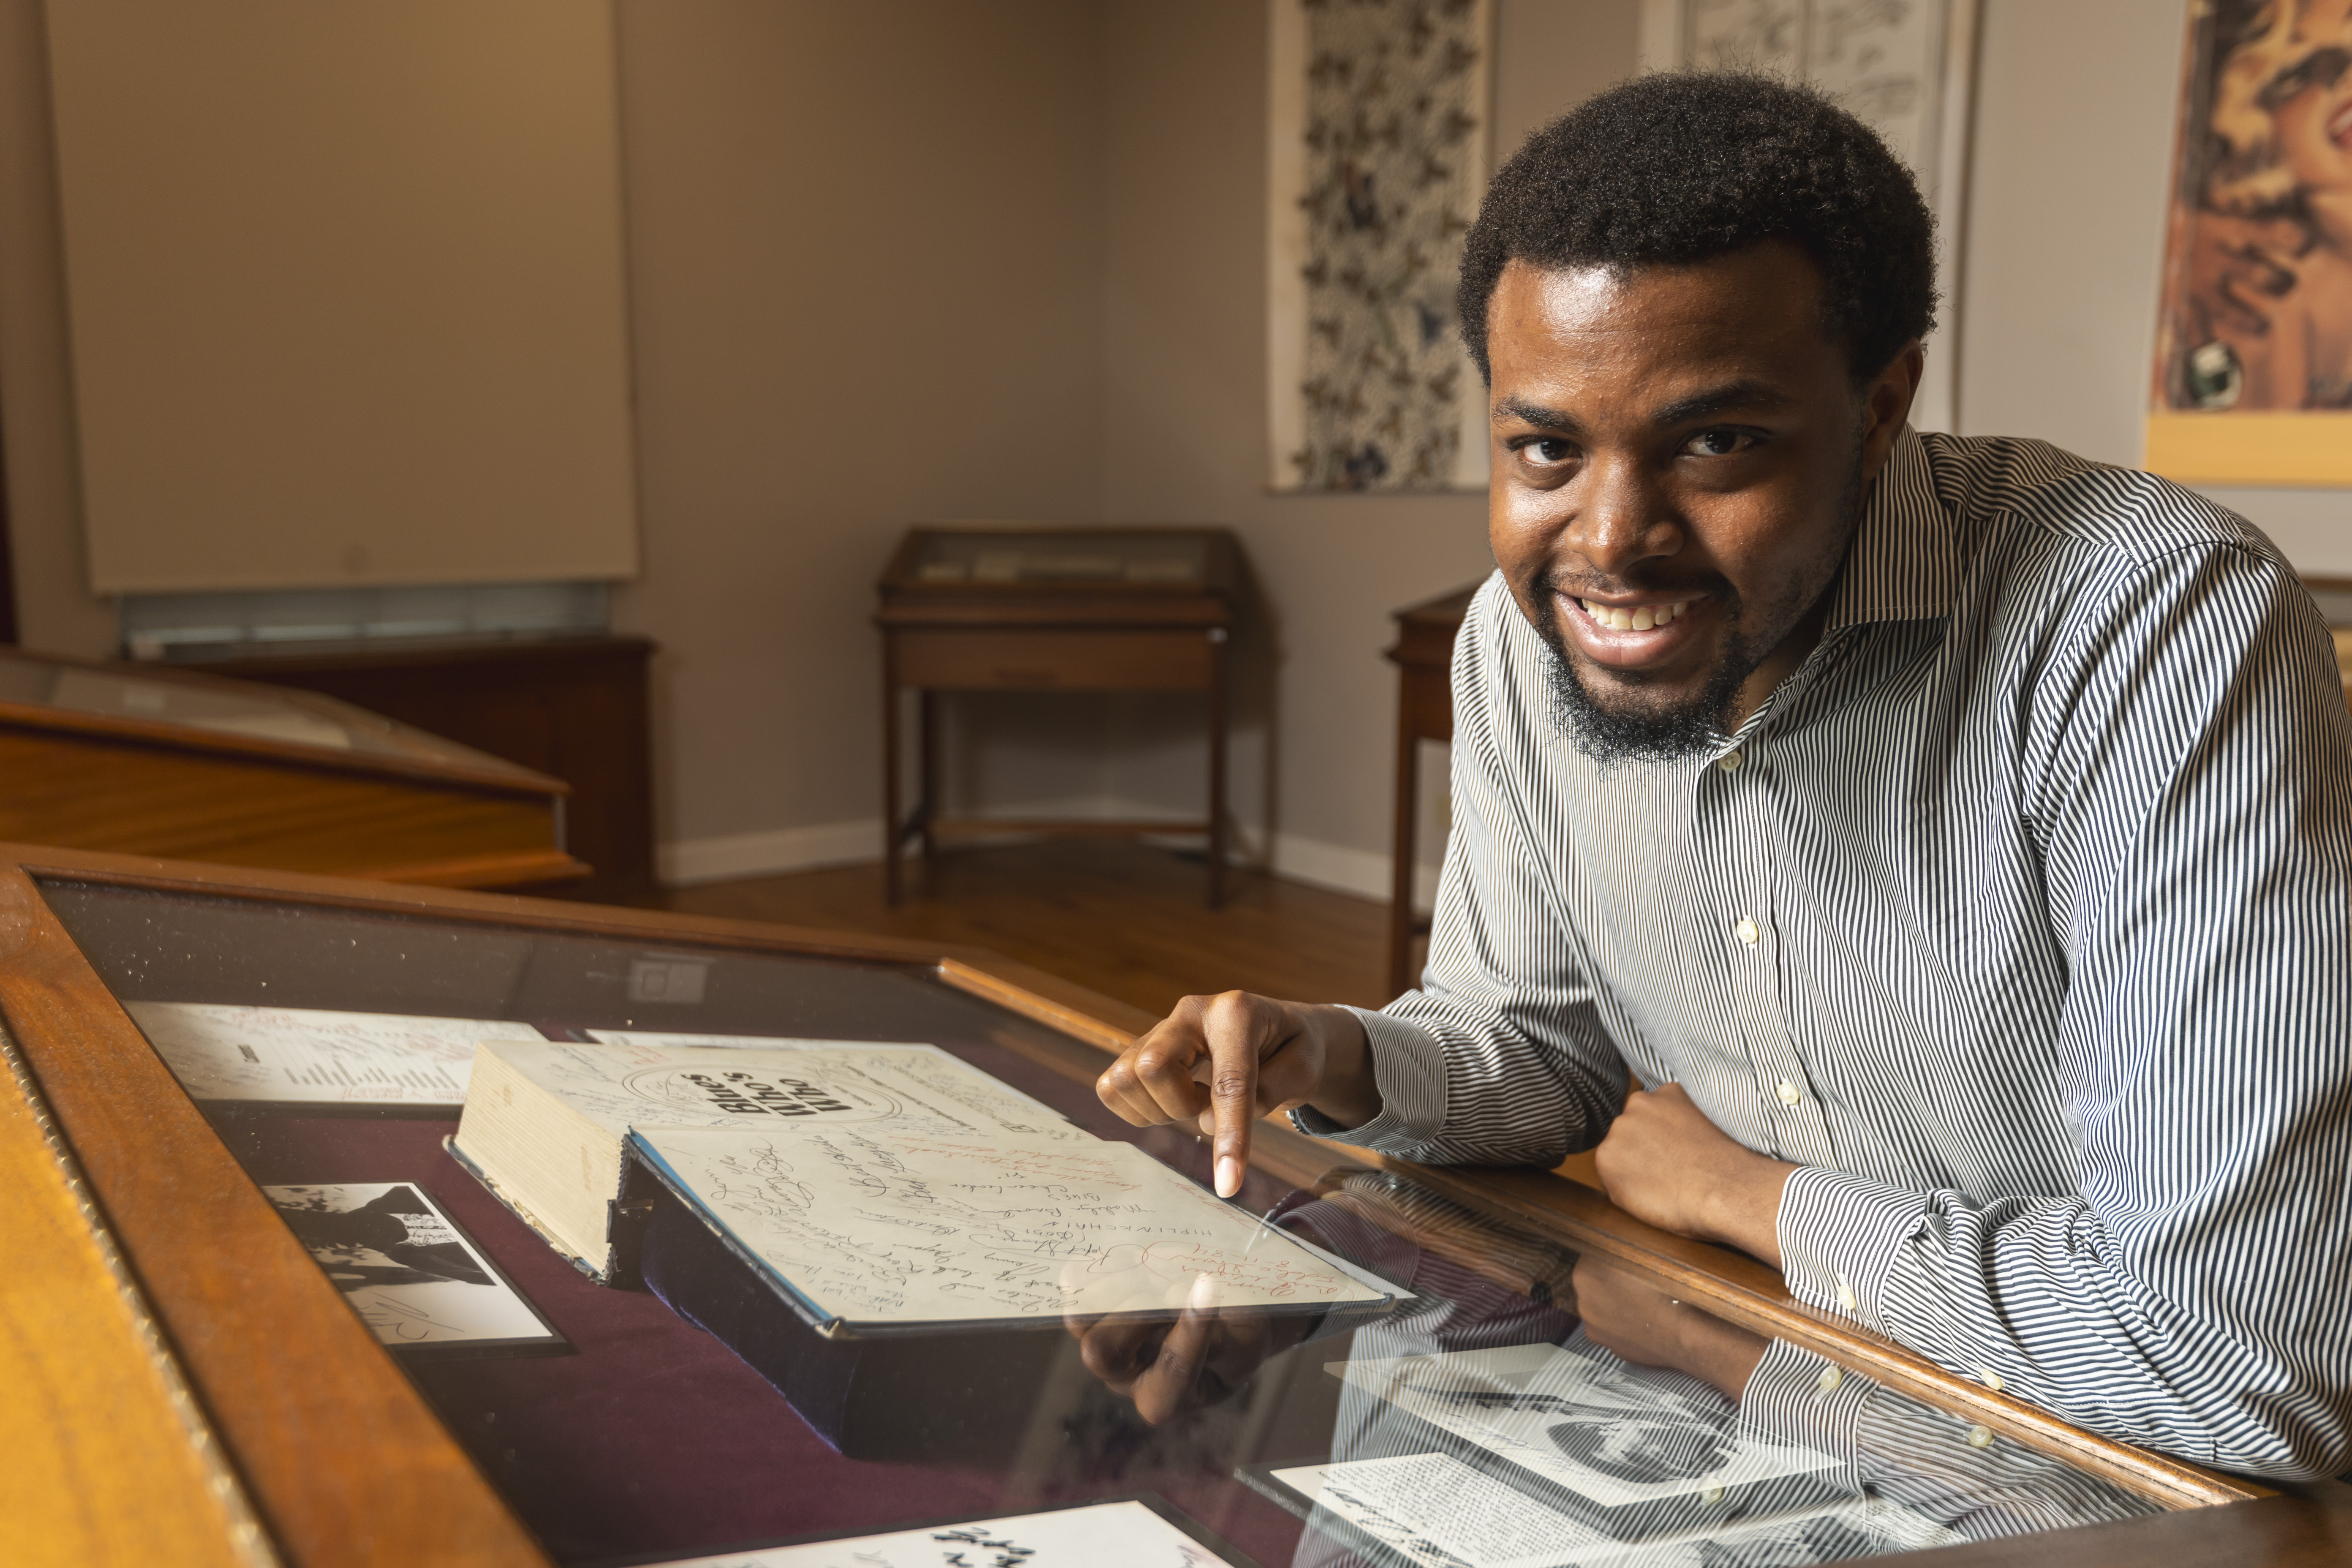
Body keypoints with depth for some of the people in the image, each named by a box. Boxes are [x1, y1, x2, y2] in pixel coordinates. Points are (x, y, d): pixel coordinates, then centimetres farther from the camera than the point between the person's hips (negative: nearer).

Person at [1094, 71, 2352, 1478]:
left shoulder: (2160, 629, -28)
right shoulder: (1520, 637, -7)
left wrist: (1748, 1193, -18)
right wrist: (1340, 1065, -15)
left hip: (2134, 1493, -5)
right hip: (1754, 1395, 5)